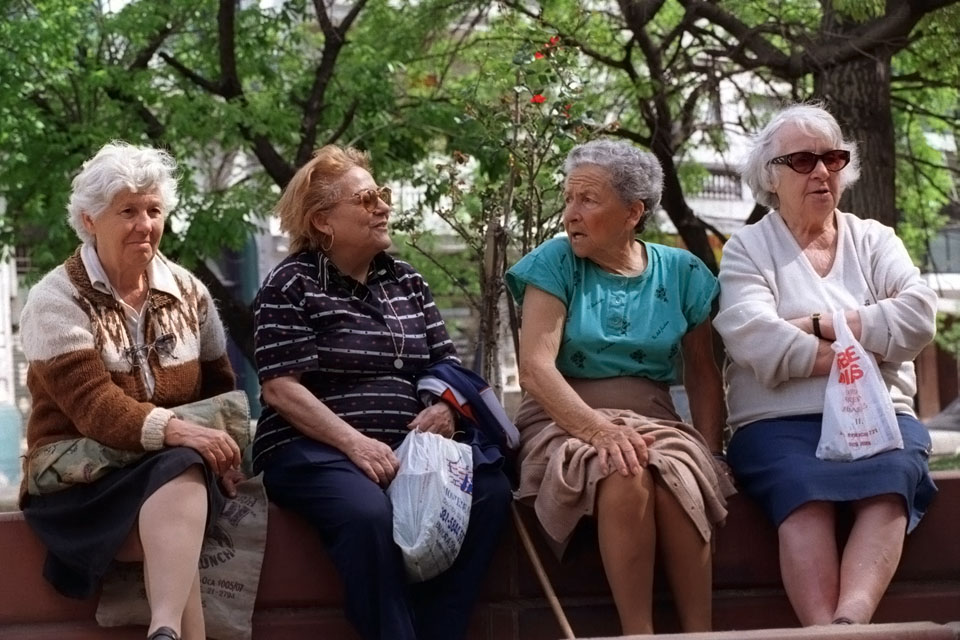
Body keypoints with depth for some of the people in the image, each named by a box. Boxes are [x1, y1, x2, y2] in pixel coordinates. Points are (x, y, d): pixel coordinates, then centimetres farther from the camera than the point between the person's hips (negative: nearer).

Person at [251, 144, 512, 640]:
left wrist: (445, 406, -4)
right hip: (314, 450, -6)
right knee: (368, 513, -37)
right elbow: (282, 389, -10)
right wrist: (354, 442, -21)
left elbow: (447, 365, 21)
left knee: (489, 489, -21)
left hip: (405, 446, 6)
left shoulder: (408, 282, 18)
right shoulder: (291, 285, -1)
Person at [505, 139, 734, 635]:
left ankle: (699, 631, -28)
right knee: (624, 476, -35)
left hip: (652, 419, 2)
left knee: (680, 480, -33)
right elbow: (535, 367, -11)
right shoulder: (556, 262, 0)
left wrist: (709, 452, -3)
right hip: (566, 420, -2)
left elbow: (703, 374, 13)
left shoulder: (680, 273, 8)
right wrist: (599, 429, -26)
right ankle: (637, 633, -30)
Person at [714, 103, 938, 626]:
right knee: (805, 487, -35)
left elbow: (918, 316, -1)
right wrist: (862, 349, -8)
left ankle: (851, 618, -54)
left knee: (888, 482, -33)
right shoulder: (747, 249, 10)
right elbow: (755, 340, -10)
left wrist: (820, 326, -8)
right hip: (780, 421, -2)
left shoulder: (874, 240, 19)